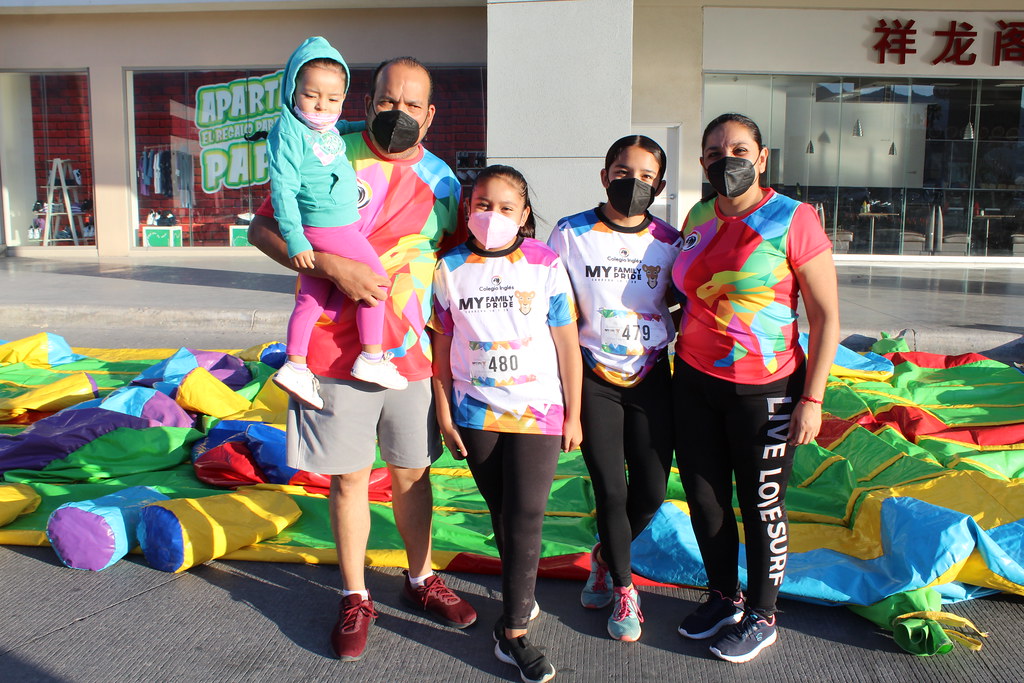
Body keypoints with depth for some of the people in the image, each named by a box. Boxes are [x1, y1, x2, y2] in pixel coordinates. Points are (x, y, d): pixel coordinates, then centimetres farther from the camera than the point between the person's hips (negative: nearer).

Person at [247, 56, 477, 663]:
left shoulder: (442, 181, 5)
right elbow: (262, 229, -6)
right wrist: (332, 266, -21)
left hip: (410, 354, 3)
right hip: (336, 353, -2)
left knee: (412, 473, 14)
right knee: (349, 477, 8)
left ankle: (421, 580, 36)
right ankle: (356, 599, 27)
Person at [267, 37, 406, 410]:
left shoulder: (330, 130, 12)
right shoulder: (289, 131, -14)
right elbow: (282, 187, -19)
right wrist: (294, 238, -22)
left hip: (342, 224, 9)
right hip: (327, 229, -9)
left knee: (311, 296, 11)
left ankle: (295, 365, 17)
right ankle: (371, 358, 5)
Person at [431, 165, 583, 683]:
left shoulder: (545, 265, -4)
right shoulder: (450, 269, 1)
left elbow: (567, 345, 0)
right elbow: (443, 347, 6)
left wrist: (573, 415, 1)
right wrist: (444, 416, 4)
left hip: (538, 410, -2)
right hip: (475, 413, 2)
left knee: (525, 516, -6)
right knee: (502, 514, 14)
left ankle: (512, 633, 4)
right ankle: (520, 594, 36)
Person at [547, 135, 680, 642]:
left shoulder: (668, 241, 2)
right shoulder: (571, 234, -3)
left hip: (651, 376, 2)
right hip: (594, 377, -2)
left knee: (651, 491, 2)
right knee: (611, 489, -1)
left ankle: (604, 555, 34)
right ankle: (623, 588, 23)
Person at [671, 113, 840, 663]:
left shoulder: (793, 220, -10)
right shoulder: (698, 219, 6)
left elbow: (826, 316, -10)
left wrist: (812, 399, -14)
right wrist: (677, 358, 11)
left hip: (763, 390, -5)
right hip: (694, 380, 5)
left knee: (761, 507, 8)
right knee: (704, 498, 14)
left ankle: (761, 618, 30)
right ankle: (723, 599, 36)